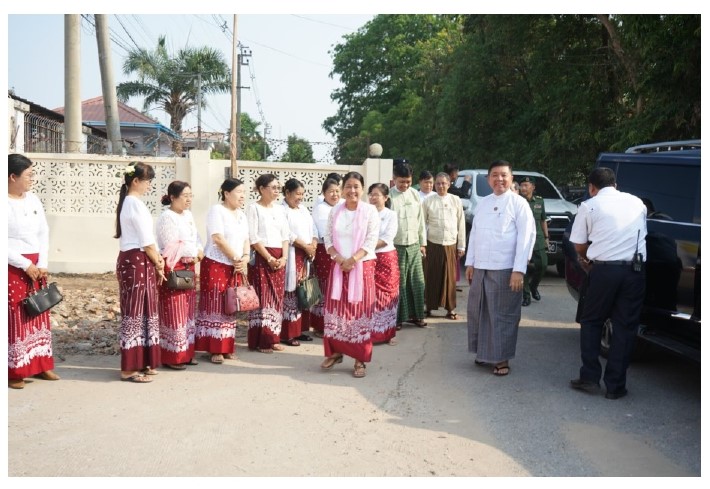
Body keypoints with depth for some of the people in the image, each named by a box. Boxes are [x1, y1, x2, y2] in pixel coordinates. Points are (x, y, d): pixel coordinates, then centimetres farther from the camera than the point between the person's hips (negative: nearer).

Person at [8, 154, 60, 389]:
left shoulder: (33, 199, 8)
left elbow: (44, 233, 9)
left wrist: (42, 264, -1)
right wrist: (25, 265, -15)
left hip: (35, 267, 7)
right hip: (13, 268, -7)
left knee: (39, 315, 11)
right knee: (14, 317, -1)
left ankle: (40, 364, 22)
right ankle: (13, 372, 8)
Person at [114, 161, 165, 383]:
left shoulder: (126, 202, 16)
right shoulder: (136, 204, -15)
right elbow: (147, 241, -15)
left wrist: (156, 258, 8)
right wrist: (158, 264, -3)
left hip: (130, 259, 10)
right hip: (138, 261, -10)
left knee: (138, 310, 13)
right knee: (136, 311, -4)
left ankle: (139, 363, 21)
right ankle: (130, 368, 3)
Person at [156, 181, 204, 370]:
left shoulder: (188, 215, 14)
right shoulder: (166, 217, -14)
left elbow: (196, 238, 15)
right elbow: (172, 246, -19)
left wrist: (199, 252, -5)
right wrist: (194, 252, -9)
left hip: (188, 268, 9)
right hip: (172, 270, -9)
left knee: (187, 311, 12)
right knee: (173, 313, -4)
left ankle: (185, 353, 22)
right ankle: (171, 357, 5)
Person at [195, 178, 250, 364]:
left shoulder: (241, 214, 15)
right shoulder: (216, 210, -8)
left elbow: (246, 239, 11)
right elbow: (218, 239, -17)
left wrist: (245, 258, -7)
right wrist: (236, 258, -15)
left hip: (236, 268, 7)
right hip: (216, 265, -7)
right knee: (215, 306, -3)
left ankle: (227, 347, 17)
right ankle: (214, 349, 2)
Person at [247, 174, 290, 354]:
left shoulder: (280, 209, 15)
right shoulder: (254, 207, -3)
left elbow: (285, 236, 12)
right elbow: (253, 238, -10)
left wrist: (284, 258, -3)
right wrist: (269, 258, -13)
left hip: (279, 259, 6)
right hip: (261, 257, -6)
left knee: (277, 297, 7)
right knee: (262, 297, -5)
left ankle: (273, 337, 15)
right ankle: (261, 340, 2)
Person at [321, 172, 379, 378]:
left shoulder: (370, 211, -3)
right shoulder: (335, 211, 7)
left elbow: (371, 241, -8)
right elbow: (328, 239, 6)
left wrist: (352, 260, -15)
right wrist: (339, 258, -10)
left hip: (362, 267, -3)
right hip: (338, 266, 3)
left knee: (360, 311, 0)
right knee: (335, 309, 6)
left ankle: (360, 359, 6)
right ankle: (335, 352, 20)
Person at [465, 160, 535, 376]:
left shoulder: (519, 203, -5)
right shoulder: (482, 203, 12)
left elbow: (526, 237, -11)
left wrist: (519, 270, -17)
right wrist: (470, 263, 11)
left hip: (505, 270, -5)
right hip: (480, 269, 6)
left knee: (503, 316, 2)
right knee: (478, 313, 13)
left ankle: (501, 359, 14)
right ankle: (483, 352, 29)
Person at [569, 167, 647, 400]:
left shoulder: (589, 206, 1)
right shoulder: (637, 203, 12)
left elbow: (579, 246, 3)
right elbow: (640, 235, 18)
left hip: (604, 269, -3)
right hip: (634, 270, 3)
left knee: (591, 322, 15)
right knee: (625, 326, 9)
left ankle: (589, 377, 13)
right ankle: (615, 385, 12)